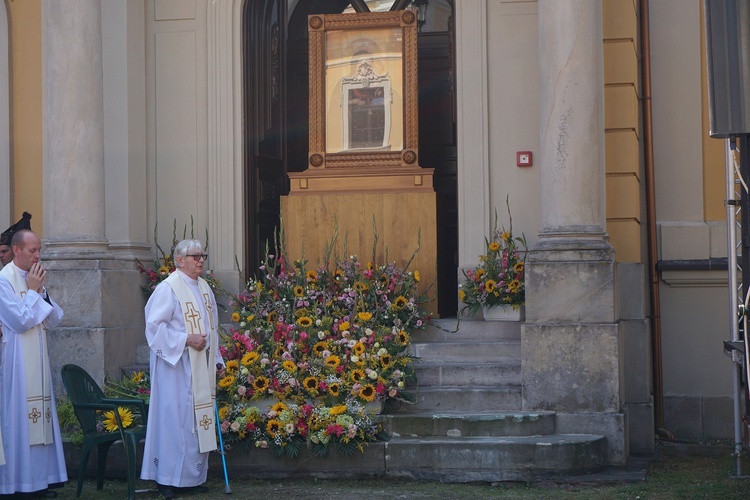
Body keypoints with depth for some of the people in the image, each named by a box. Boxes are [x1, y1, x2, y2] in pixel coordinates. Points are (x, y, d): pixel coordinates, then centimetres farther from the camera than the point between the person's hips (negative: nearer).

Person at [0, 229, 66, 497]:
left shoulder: (35, 279, 14)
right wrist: (32, 291, -9)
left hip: (38, 362, 8)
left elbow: (53, 320, 10)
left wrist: (41, 291, -2)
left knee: (40, 416, 7)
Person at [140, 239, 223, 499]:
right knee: (176, 419, -6)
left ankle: (194, 476, 18)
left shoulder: (204, 288, 14)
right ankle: (168, 479, 2)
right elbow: (154, 326, -15)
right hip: (176, 366, -8)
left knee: (200, 420, 9)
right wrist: (185, 339, -21)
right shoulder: (168, 288, -10)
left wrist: (216, 359, 17)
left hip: (201, 367, 8)